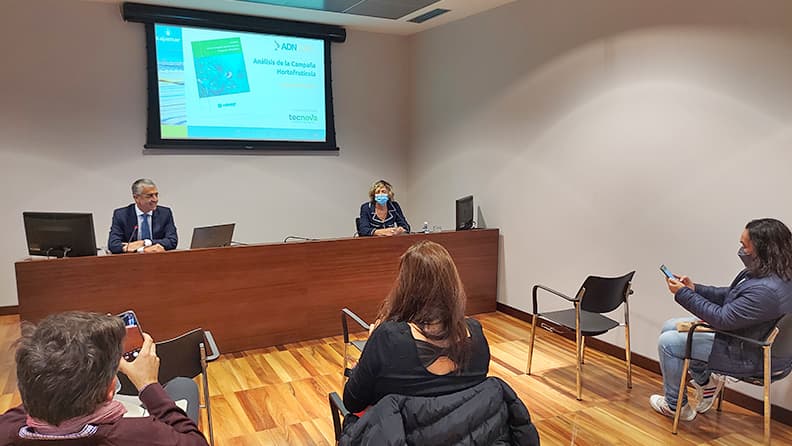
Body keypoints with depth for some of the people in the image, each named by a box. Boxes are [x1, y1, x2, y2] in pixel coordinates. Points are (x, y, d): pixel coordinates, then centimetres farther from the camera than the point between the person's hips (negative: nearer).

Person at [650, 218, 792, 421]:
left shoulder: (766, 290, -35)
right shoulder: (769, 273, -3)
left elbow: (723, 319, -27)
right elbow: (730, 295, 9)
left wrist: (683, 294, -19)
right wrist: (695, 288, -1)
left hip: (753, 357, -10)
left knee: (668, 342, -4)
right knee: (670, 327, 12)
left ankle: (675, 405, 17)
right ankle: (705, 382, 25)